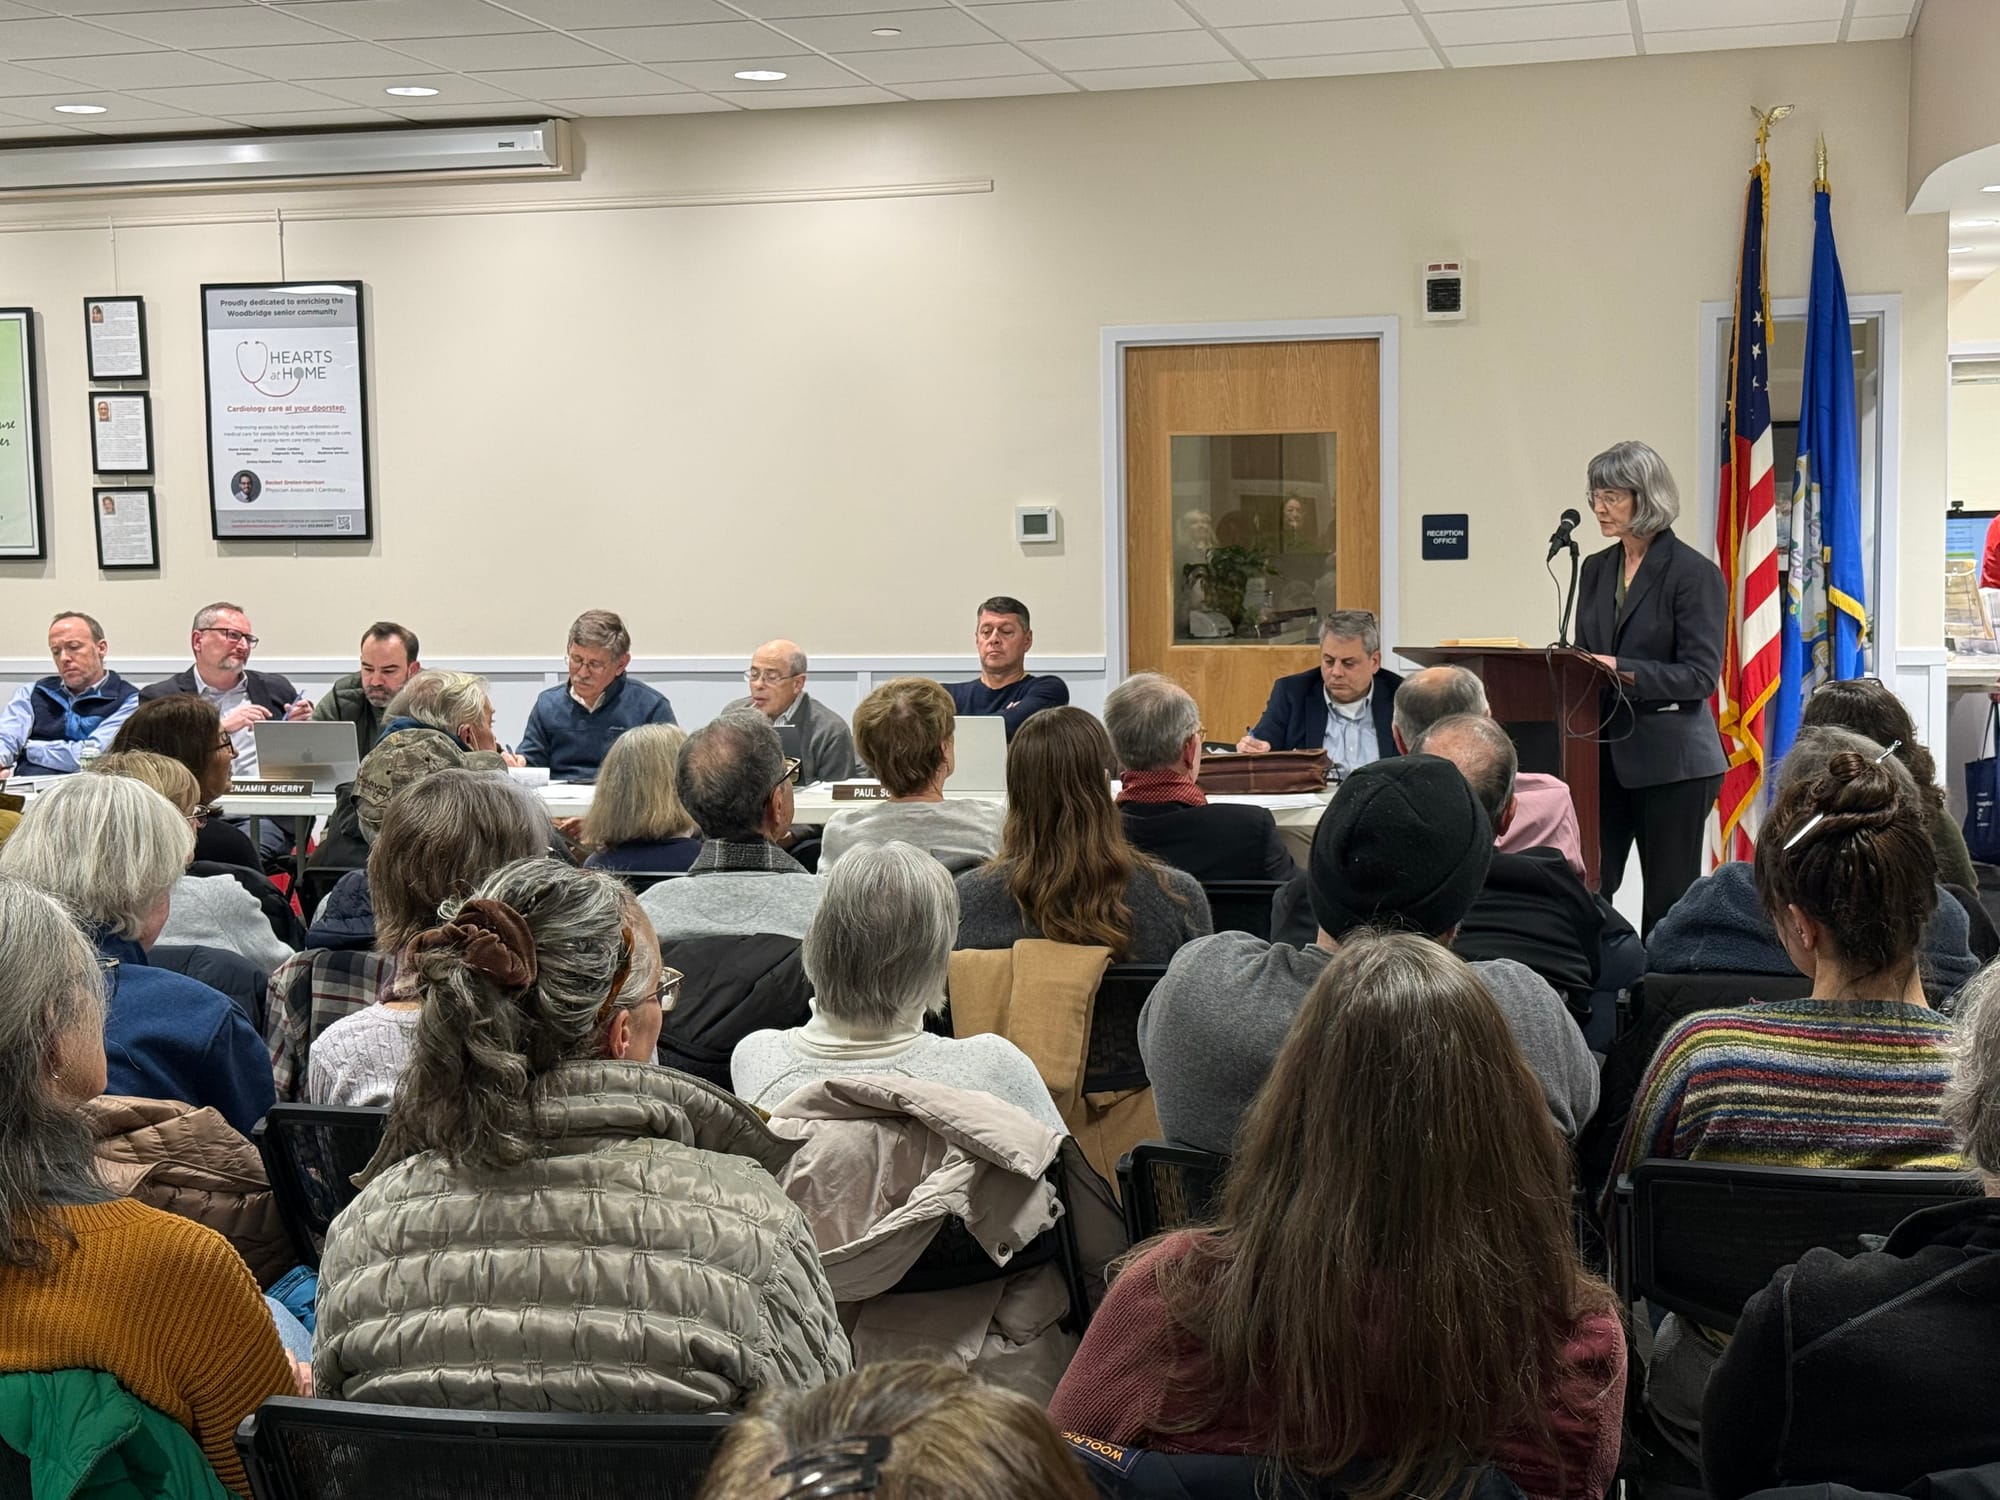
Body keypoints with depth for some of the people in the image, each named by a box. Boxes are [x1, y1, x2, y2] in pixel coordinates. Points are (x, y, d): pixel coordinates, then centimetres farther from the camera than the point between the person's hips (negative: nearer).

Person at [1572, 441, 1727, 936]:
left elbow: (1700, 675, -14)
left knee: (1667, 900, 2)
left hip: (1670, 760, -6)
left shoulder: (1694, 573, -9)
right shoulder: (1596, 568, 13)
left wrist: (1622, 670, -24)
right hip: (1604, 752, 6)